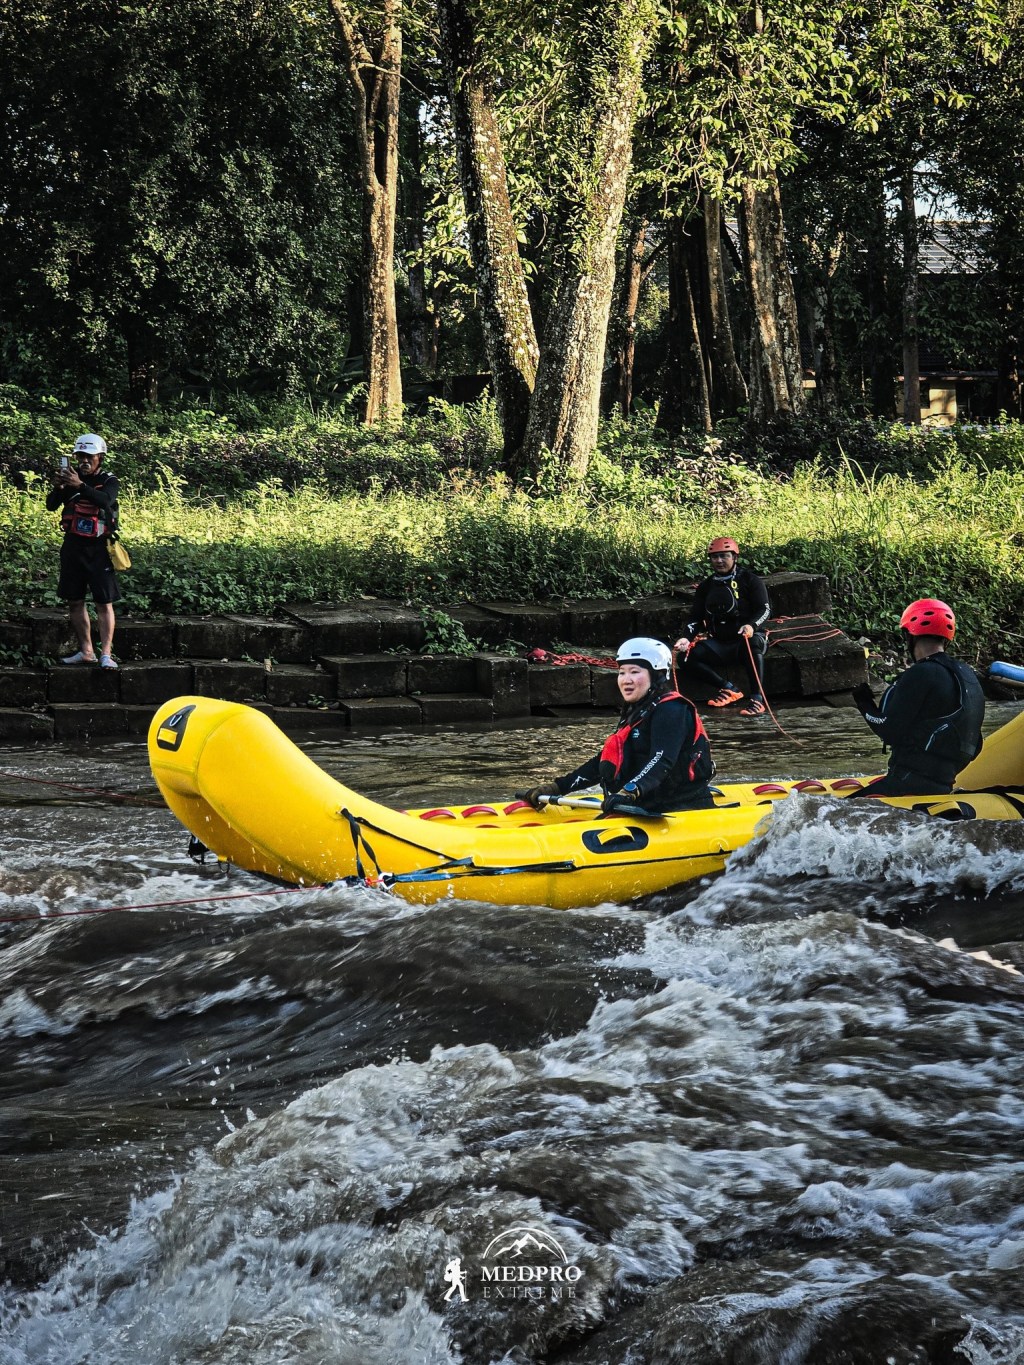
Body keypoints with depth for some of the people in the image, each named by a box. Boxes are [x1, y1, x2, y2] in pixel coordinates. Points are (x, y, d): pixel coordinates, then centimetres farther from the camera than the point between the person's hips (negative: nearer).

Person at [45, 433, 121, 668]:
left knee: (104, 603, -8)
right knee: (75, 601, 8)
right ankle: (86, 651, 17)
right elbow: (51, 505, -3)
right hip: (73, 544, 4)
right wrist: (57, 487, -24)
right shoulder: (71, 476, 5)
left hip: (98, 548, -4)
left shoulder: (108, 481, -4)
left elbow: (106, 501, -25)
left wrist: (80, 486, -39)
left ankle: (106, 654, -10)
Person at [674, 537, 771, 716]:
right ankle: (728, 688, -12)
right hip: (719, 644, 4)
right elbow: (695, 618, 10)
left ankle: (757, 699, -40)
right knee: (687, 658, -21)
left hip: (748, 637, -4)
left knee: (753, 642, -42)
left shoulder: (750, 581, 0)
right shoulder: (705, 587, 13)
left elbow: (765, 609, -8)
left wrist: (751, 626, -30)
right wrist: (686, 638, -11)